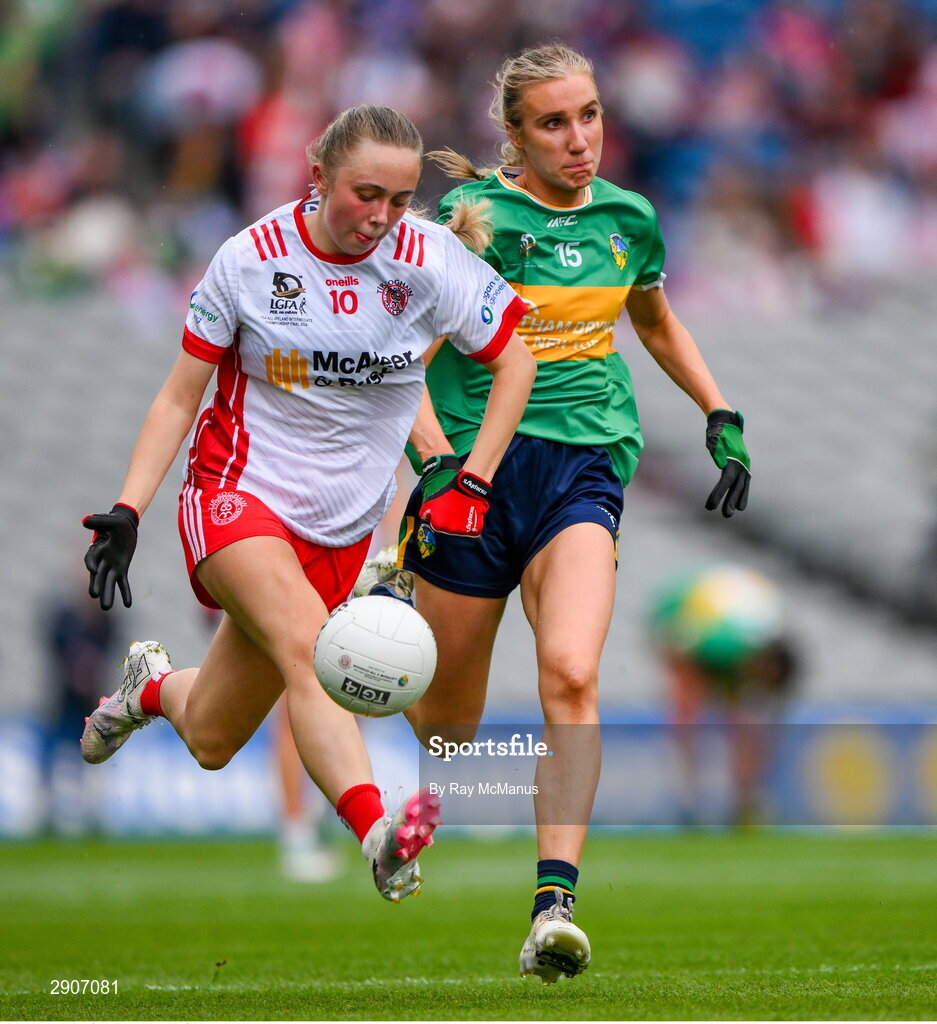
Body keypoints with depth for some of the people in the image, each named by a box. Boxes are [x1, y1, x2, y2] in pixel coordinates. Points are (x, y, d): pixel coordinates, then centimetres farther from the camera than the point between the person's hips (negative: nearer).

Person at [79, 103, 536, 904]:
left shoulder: (430, 261, -7)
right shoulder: (251, 259, -9)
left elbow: (514, 363, 4)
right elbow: (180, 396, -2)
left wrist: (472, 483, -5)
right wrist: (127, 511, -10)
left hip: (343, 533, 3)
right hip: (238, 498, -3)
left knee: (212, 742, 6)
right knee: (309, 646, -34)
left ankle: (153, 687, 41)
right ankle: (374, 828, -50)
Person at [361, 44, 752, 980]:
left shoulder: (627, 219, 9)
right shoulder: (473, 218, -6)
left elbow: (656, 322, 30)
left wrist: (723, 419, 23)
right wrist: (436, 463, -24)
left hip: (584, 470, 2)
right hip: (476, 464, -2)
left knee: (570, 674, -24)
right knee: (448, 722, 6)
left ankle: (554, 904, -31)